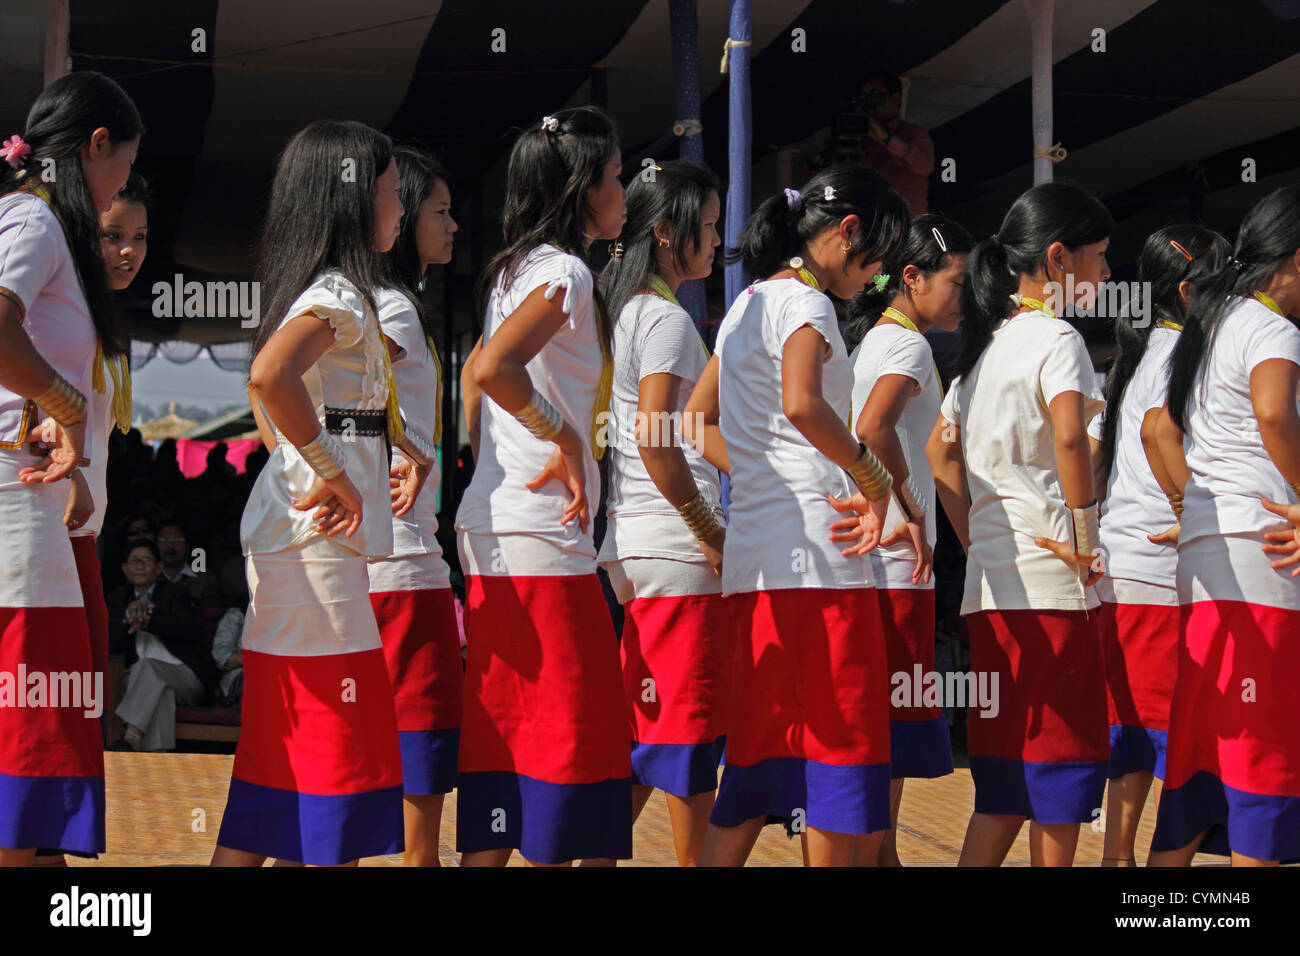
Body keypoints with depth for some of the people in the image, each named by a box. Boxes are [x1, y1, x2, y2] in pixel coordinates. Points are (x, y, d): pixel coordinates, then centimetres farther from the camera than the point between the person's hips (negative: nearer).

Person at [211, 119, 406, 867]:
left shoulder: (330, 290, 17)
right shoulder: (340, 294, -12)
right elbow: (269, 376, -30)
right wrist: (335, 475, -21)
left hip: (310, 538, 10)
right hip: (317, 542, -10)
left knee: (285, 745, 12)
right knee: (329, 742, -6)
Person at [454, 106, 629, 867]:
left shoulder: (519, 271, 18)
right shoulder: (566, 272, -10)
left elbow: (479, 378, 24)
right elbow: (493, 367, -25)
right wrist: (565, 438, -16)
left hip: (499, 532, 10)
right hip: (540, 533, -10)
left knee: (510, 736, 11)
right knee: (559, 740, -5)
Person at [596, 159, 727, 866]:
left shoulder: (621, 312, 17)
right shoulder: (666, 317, -10)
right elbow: (656, 441, -20)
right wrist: (713, 537, -14)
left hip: (630, 543, 9)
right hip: (676, 549, -9)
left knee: (646, 726, 13)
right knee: (693, 719, -3)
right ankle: (696, 860, 3)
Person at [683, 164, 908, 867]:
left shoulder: (748, 304, 20)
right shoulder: (802, 301, -8)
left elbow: (696, 421, 25)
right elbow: (801, 404, -27)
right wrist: (872, 480, -16)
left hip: (754, 557, 9)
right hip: (816, 554, -9)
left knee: (762, 749, 11)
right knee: (837, 750, -4)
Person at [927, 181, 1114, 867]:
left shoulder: (987, 342, 17)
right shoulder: (1056, 337, -8)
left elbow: (940, 450, 22)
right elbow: (1069, 434, -27)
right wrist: (1085, 540, -18)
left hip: (991, 580, 8)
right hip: (1050, 580, -8)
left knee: (1006, 773, 11)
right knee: (1063, 760, 0)